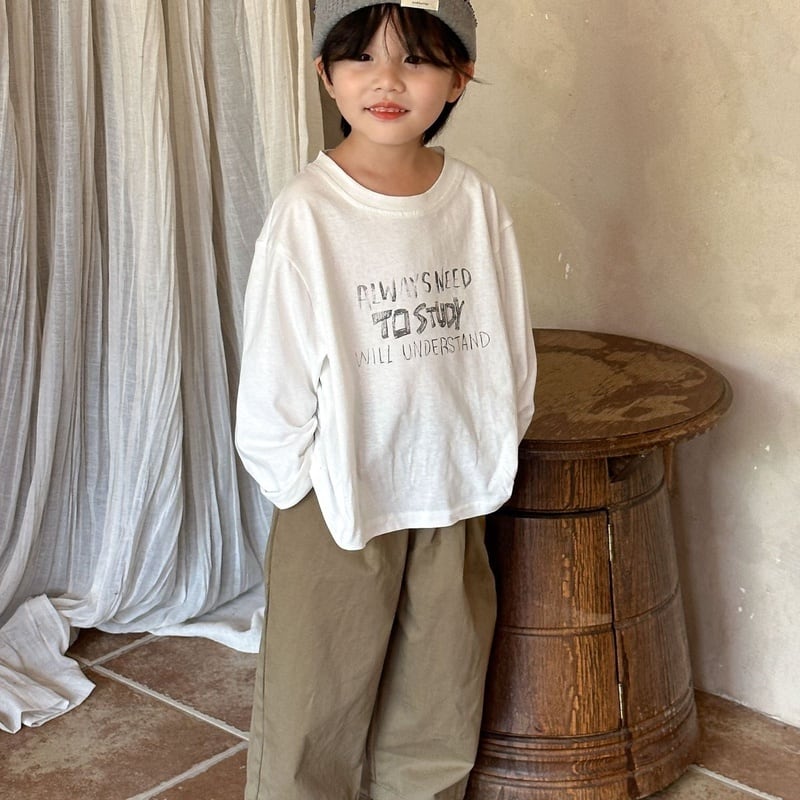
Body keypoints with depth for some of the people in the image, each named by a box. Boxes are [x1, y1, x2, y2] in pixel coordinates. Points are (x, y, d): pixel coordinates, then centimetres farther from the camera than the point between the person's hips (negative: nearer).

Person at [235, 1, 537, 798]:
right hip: (337, 504, -4)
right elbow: (271, 377, -10)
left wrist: (487, 455, 3)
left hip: (450, 499, 4)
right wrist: (308, 486, -6)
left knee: (437, 727, 18)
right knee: (317, 715, 9)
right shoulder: (306, 212, -15)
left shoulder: (475, 202, -3)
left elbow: (510, 347, 5)